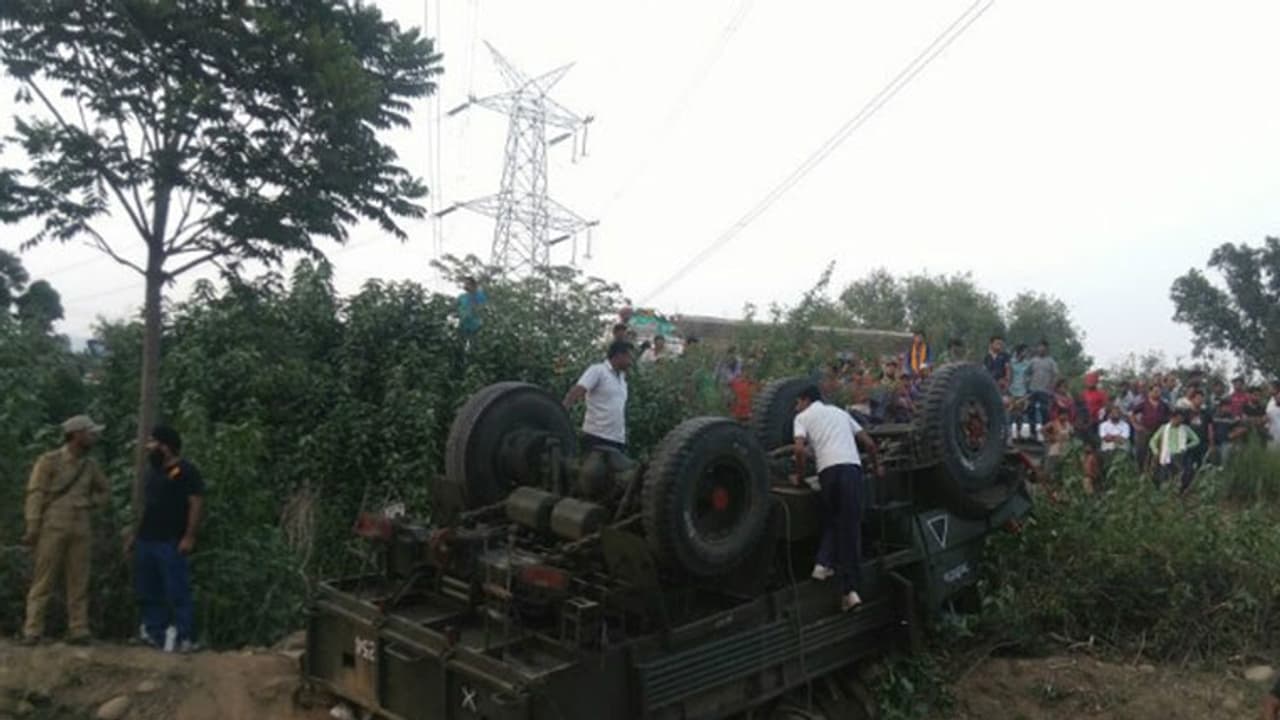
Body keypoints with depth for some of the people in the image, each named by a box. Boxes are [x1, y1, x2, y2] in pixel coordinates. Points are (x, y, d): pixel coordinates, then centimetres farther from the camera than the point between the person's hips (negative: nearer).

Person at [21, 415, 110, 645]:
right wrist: (32, 528, -13)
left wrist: (91, 504, 9)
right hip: (53, 528, -4)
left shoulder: (90, 465, 11)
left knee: (78, 583, 4)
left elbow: (104, 489, 27)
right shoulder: (49, 461, -3)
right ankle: (33, 631, 3)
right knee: (43, 581, -2)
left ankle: (78, 631, 7)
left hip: (81, 531, 4)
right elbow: (35, 494, -7)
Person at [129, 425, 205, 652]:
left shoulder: (185, 471, -9)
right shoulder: (151, 471, 17)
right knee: (148, 592, 12)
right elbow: (145, 504, 23)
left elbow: (196, 504, -14)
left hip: (171, 542, -9)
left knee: (177, 592, -6)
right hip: (145, 540, 9)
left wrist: (189, 536, -19)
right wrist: (136, 533, 18)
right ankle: (155, 634, 21)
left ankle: (184, 638, -3)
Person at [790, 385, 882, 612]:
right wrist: (877, 466, 41)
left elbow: (799, 449, -1)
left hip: (829, 470, -2)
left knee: (831, 521, 21)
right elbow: (868, 442, 27)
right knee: (851, 527, 1)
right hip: (852, 468, 2)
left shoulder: (803, 417, 17)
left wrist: (798, 475, 14)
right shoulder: (839, 412, 30)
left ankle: (825, 563, 8)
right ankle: (850, 588, -4)